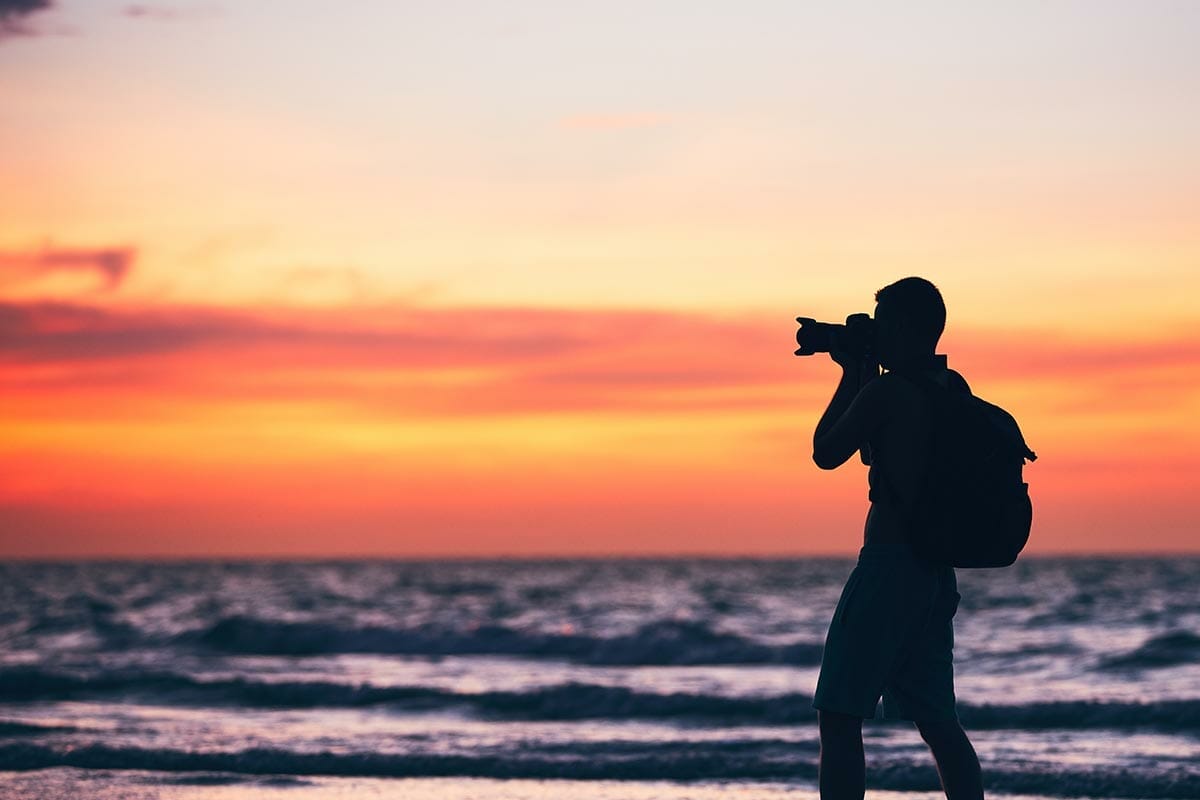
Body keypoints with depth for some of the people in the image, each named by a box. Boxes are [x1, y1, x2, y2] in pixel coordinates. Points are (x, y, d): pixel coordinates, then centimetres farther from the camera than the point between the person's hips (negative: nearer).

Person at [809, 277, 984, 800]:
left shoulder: (886, 392, -14)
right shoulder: (954, 389, 10)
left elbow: (825, 453, -1)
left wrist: (853, 375, 7)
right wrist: (863, 375, 19)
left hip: (888, 566, -8)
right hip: (937, 573, 8)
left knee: (839, 717, -4)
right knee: (936, 721, 14)